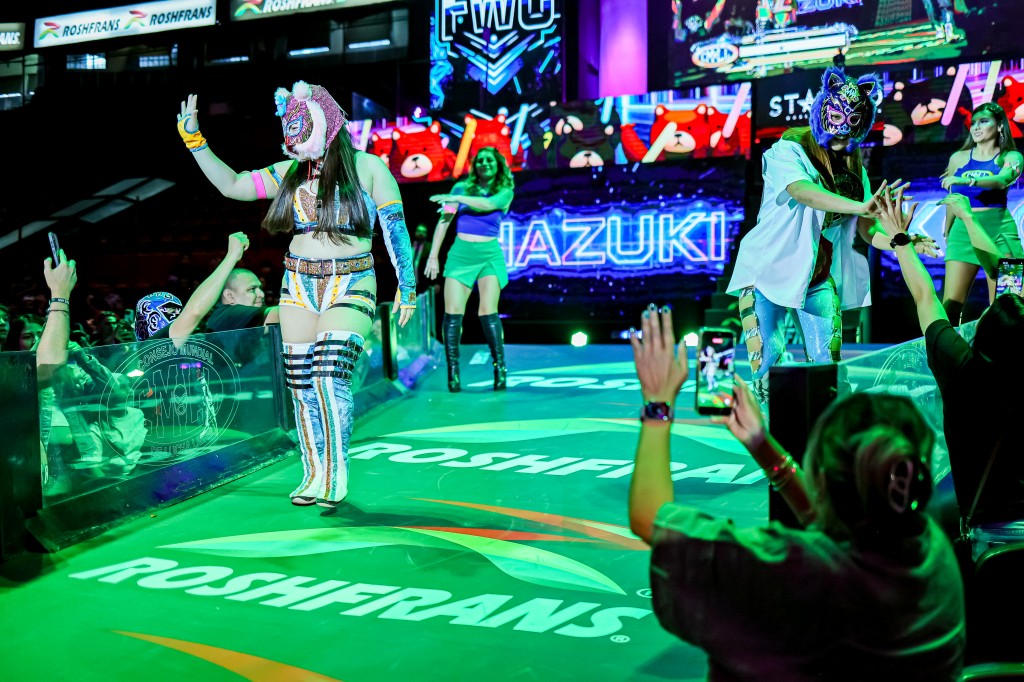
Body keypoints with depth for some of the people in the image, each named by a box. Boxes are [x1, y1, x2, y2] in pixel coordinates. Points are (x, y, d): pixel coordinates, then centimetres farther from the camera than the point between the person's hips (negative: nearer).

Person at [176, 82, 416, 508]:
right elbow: (231, 186, 10)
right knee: (301, 381, 3)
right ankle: (314, 475, 15)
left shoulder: (369, 168, -3)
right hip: (299, 285, 5)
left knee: (330, 372, -21)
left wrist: (407, 287, -6)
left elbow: (395, 228, -3)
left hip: (351, 286, -5)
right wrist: (194, 140, 4)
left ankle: (333, 478, -11)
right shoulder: (290, 172, 9)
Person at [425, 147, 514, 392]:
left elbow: (489, 204, -16)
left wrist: (456, 198, -20)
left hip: (489, 254, -1)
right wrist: (433, 256, 4)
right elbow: (444, 221, 9)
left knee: (488, 312, -14)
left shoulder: (505, 191, 7)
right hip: (460, 253, 1)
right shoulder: (461, 187, 10)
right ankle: (453, 372, -9)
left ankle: (500, 369, -9)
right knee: (453, 312, -10)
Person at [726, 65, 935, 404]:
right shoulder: (789, 150, -10)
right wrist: (860, 206, -47)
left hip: (820, 278, 5)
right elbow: (803, 192, -33)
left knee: (826, 365, -1)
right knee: (769, 366, -8)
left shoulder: (854, 166, 7)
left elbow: (867, 230, 1)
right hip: (770, 270, -5)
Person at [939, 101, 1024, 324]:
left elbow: (1002, 180, -16)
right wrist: (947, 233, 20)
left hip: (999, 228, -2)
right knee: (951, 303, -8)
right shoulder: (958, 158, 14)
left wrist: (967, 180, -31)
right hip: (964, 229, 2)